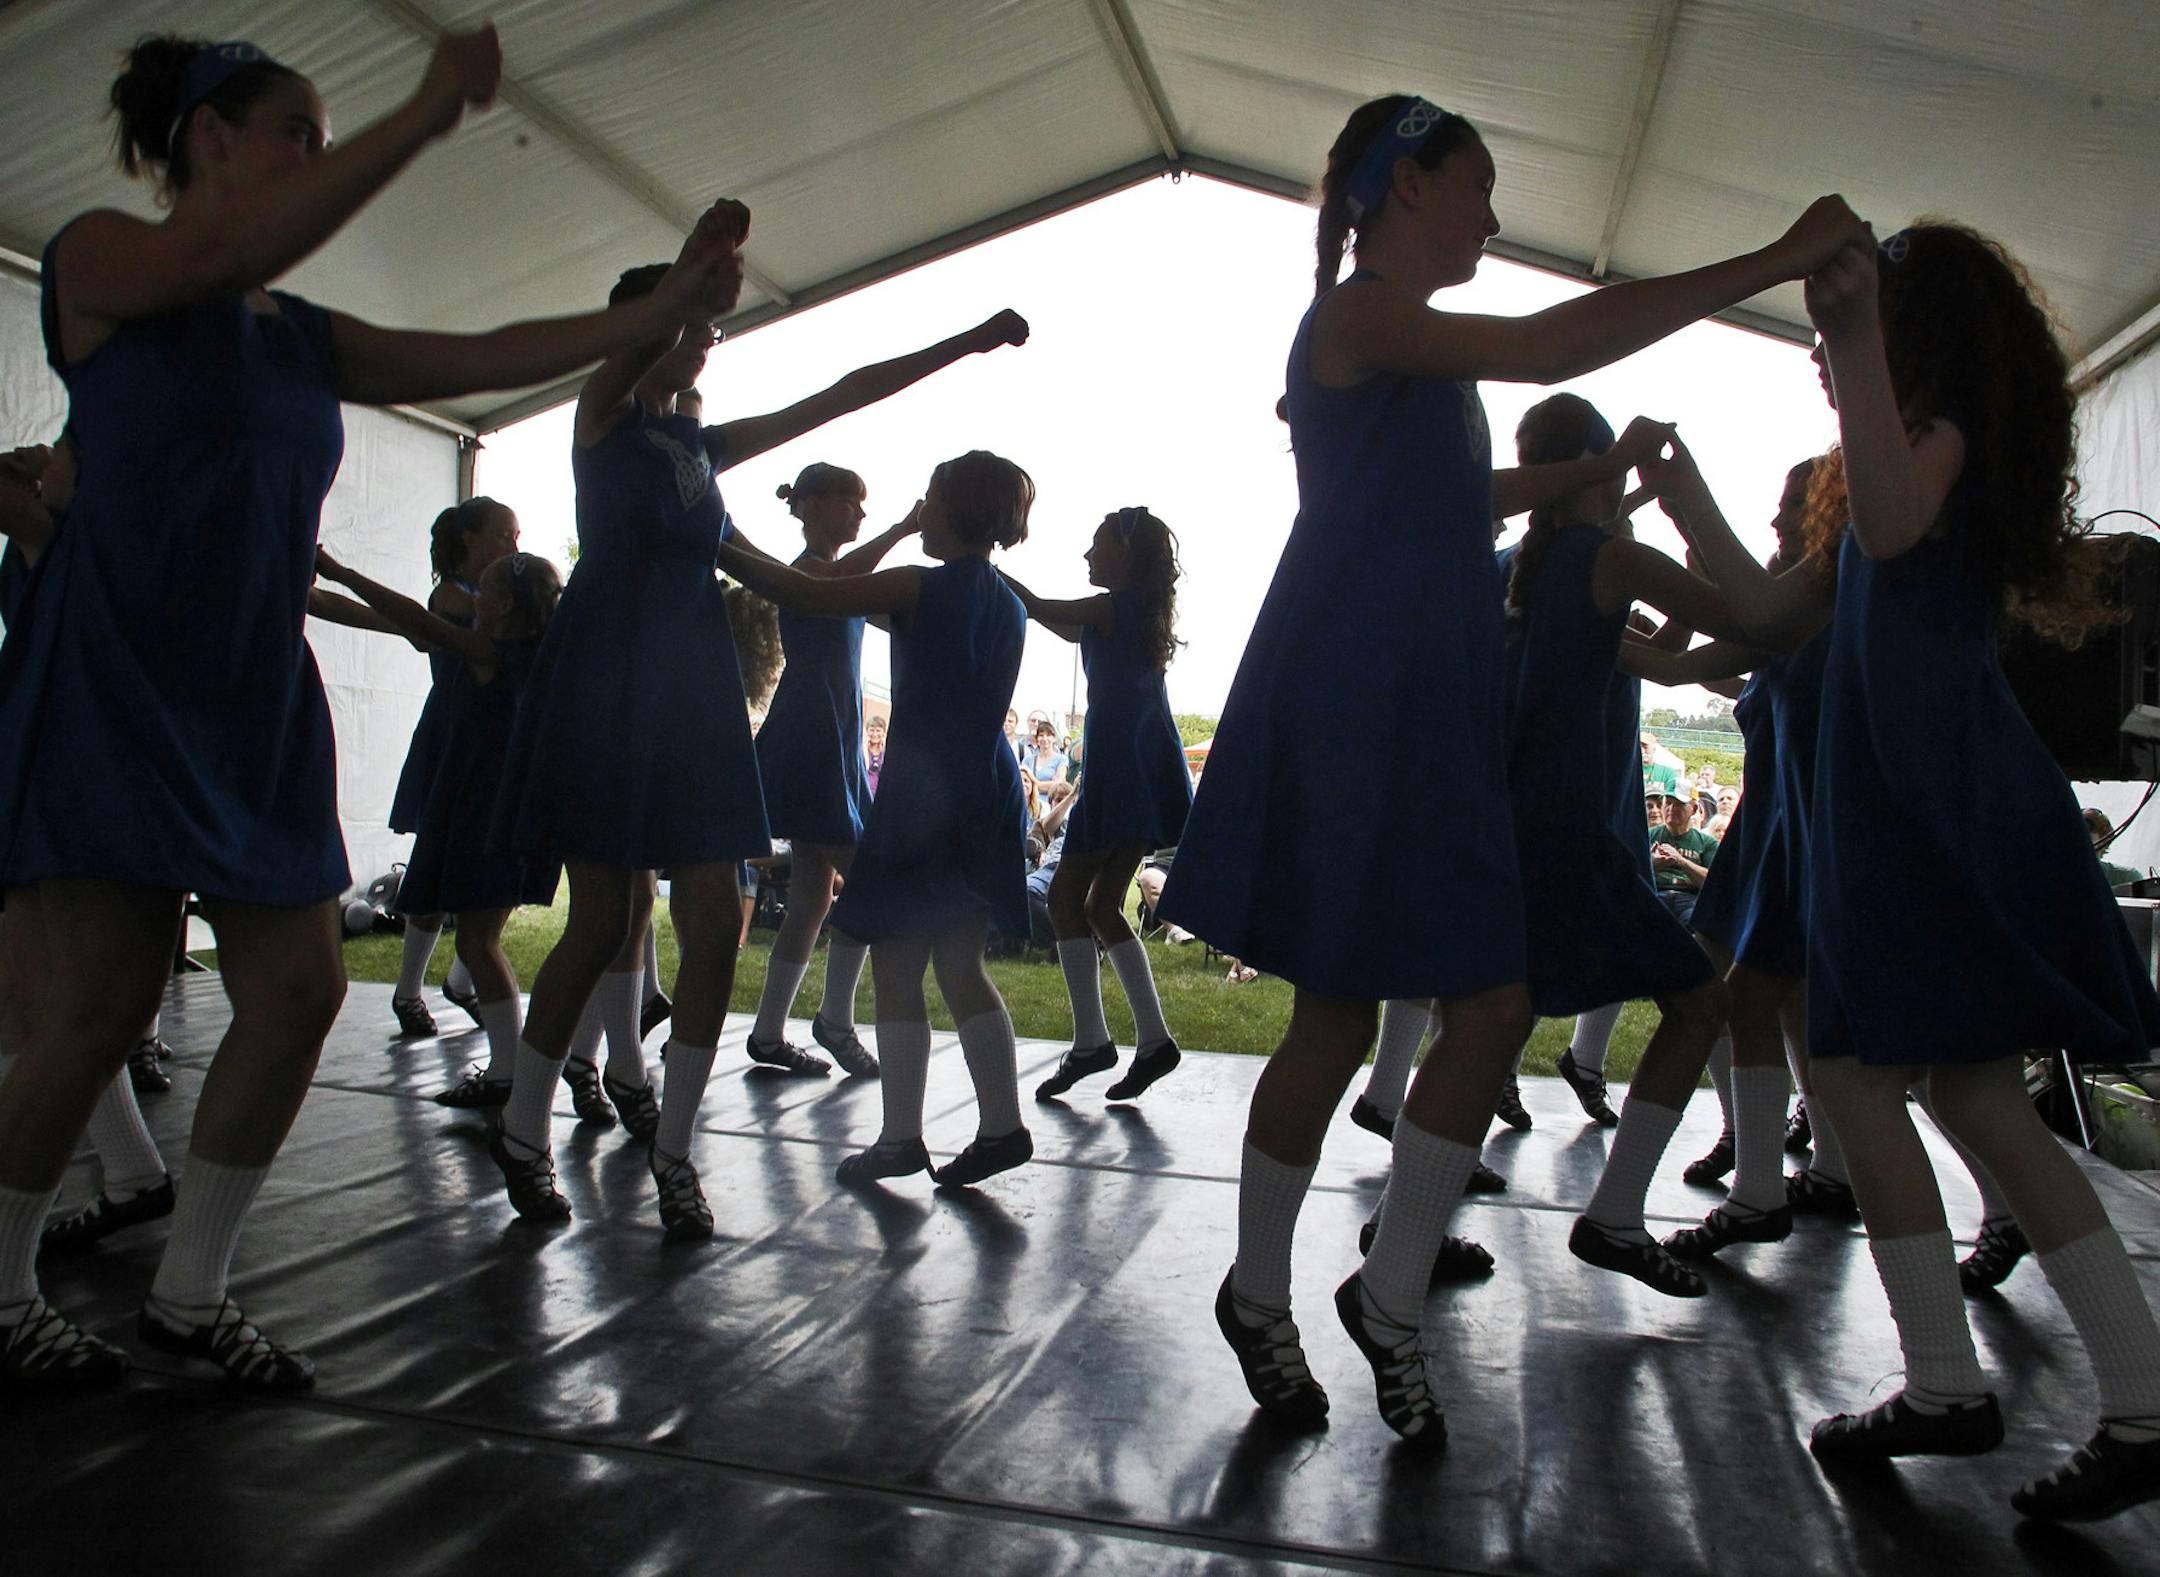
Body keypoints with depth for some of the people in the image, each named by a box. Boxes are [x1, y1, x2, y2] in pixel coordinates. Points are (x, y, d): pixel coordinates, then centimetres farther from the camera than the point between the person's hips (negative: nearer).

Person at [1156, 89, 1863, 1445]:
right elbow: (1548, 348, -23)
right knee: (1337, 1024, -1)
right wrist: (1776, 263, -18)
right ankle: (1260, 1296, 20)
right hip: (1346, 709, -9)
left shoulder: (1411, 348, 23)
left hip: (1430, 715, 9)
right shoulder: (1356, 315, -7)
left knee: (1498, 1004, 4)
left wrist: (1588, 474, 37)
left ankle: (1391, 1296, 18)